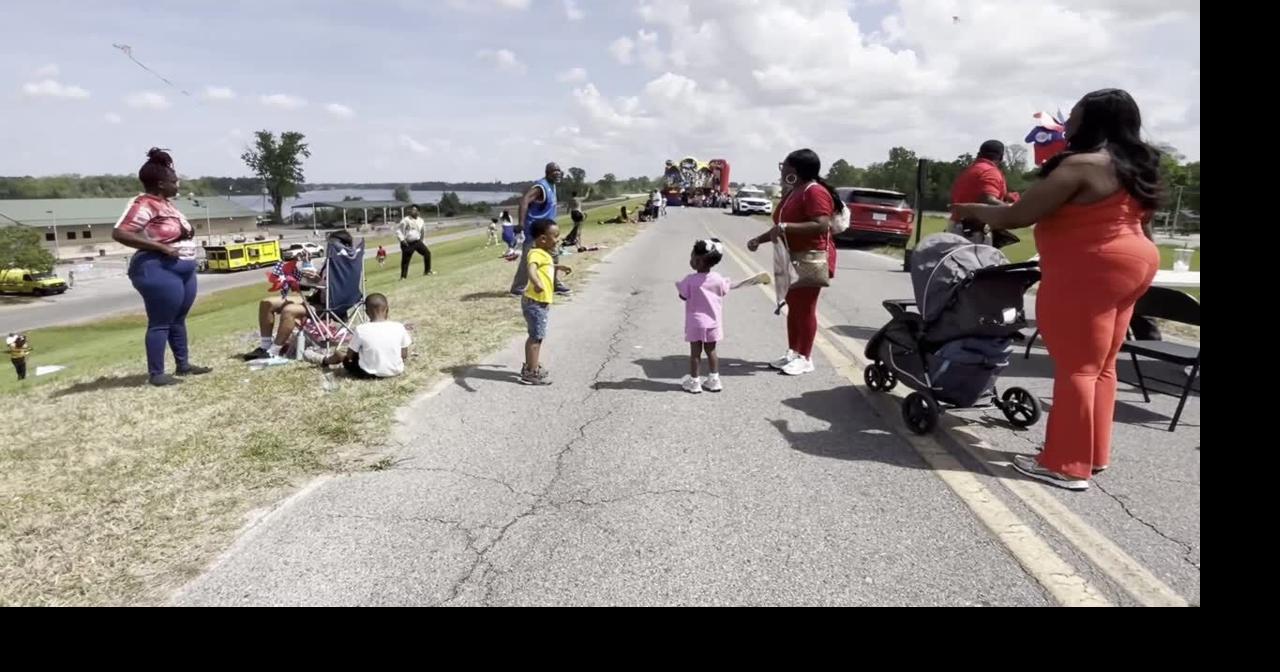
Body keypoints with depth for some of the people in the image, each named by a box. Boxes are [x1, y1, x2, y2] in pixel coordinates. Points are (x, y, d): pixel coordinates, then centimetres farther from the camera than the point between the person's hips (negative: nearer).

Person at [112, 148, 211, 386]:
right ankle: (155, 373, 3)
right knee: (160, 323, -4)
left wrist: (188, 232, 10)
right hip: (160, 270, -10)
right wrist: (160, 247, -24)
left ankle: (183, 364, 27)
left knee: (178, 320, 17)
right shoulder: (144, 204, -15)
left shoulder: (165, 203, 13)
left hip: (183, 269, 10)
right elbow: (119, 233, -24)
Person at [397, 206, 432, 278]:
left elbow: (423, 233, 20)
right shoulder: (406, 220, -9)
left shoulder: (420, 221, 7)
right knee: (405, 260, -2)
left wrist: (423, 244, 19)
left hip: (417, 242, 5)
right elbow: (398, 231, -9)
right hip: (408, 243, -4)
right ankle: (403, 276, 13)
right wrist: (402, 240, -20)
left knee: (427, 252, -11)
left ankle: (427, 271, 1)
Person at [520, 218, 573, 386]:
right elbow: (531, 268, -42)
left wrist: (558, 267, 47)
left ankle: (530, 366, 32)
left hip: (542, 302, 10)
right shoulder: (536, 253, -20)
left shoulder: (544, 254, 13)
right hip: (535, 302, -10)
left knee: (536, 336, 19)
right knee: (536, 336, -5)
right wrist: (536, 283, -60)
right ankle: (532, 373, 1)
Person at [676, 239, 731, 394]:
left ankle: (694, 382, 12)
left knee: (695, 352, 5)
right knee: (711, 351, 13)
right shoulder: (718, 279, -7)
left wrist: (679, 286, 9)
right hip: (713, 322, 3)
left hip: (695, 322, -3)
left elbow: (683, 296, -10)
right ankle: (714, 380, 18)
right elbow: (723, 292, 4)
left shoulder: (690, 280, -17)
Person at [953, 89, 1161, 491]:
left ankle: (1068, 466, 0)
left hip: (1088, 273, -10)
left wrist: (973, 211, -3)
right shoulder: (1137, 168, 13)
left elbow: (1017, 215, -16)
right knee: (1099, 366, 15)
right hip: (1132, 265, 10)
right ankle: (1095, 454, 24)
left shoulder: (1081, 165, -16)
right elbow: (1139, 221, 22)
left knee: (1075, 368, -5)